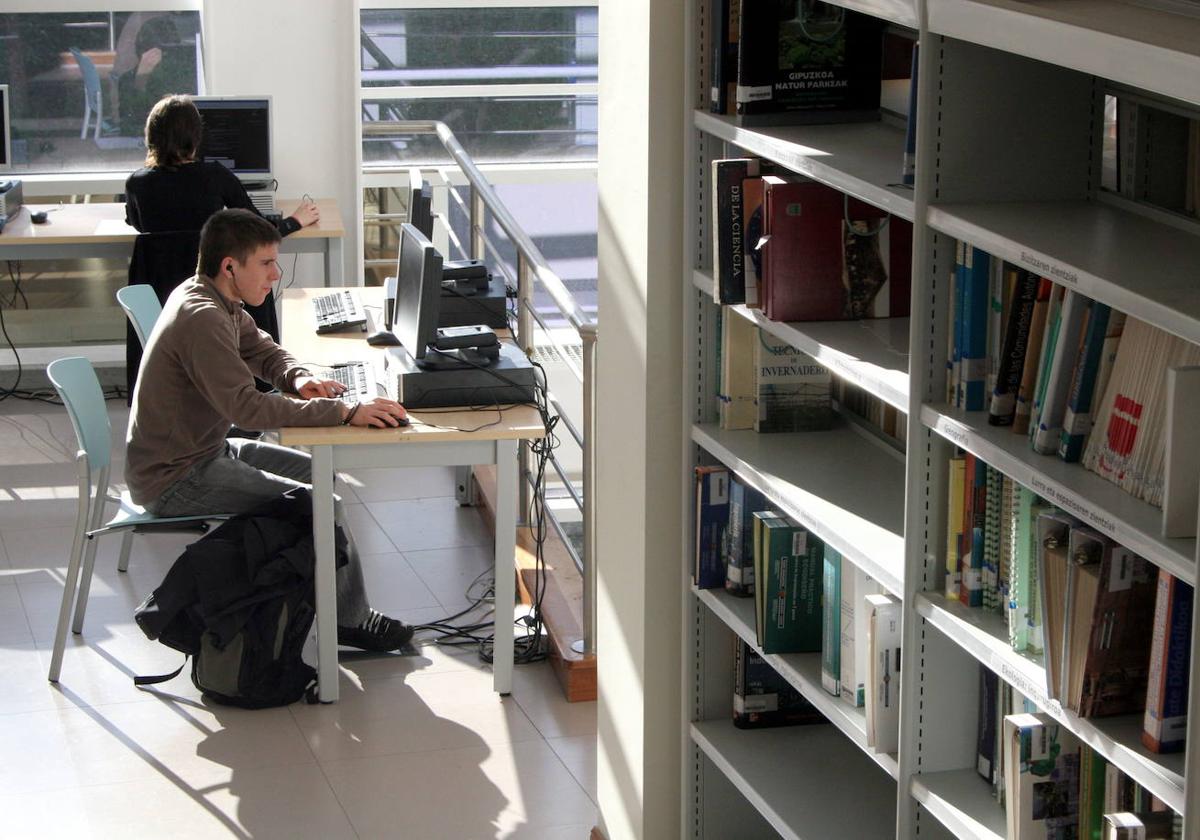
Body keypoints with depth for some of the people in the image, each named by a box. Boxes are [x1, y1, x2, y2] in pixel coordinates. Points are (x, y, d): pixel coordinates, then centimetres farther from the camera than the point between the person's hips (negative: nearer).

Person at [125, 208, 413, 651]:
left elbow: (263, 350, 17)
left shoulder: (212, 298, 4)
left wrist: (299, 378, -8)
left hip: (203, 449, 11)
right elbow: (248, 407, -35)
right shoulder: (202, 318, -27)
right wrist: (345, 412, -36)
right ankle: (350, 619, 3)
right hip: (174, 480, -11)